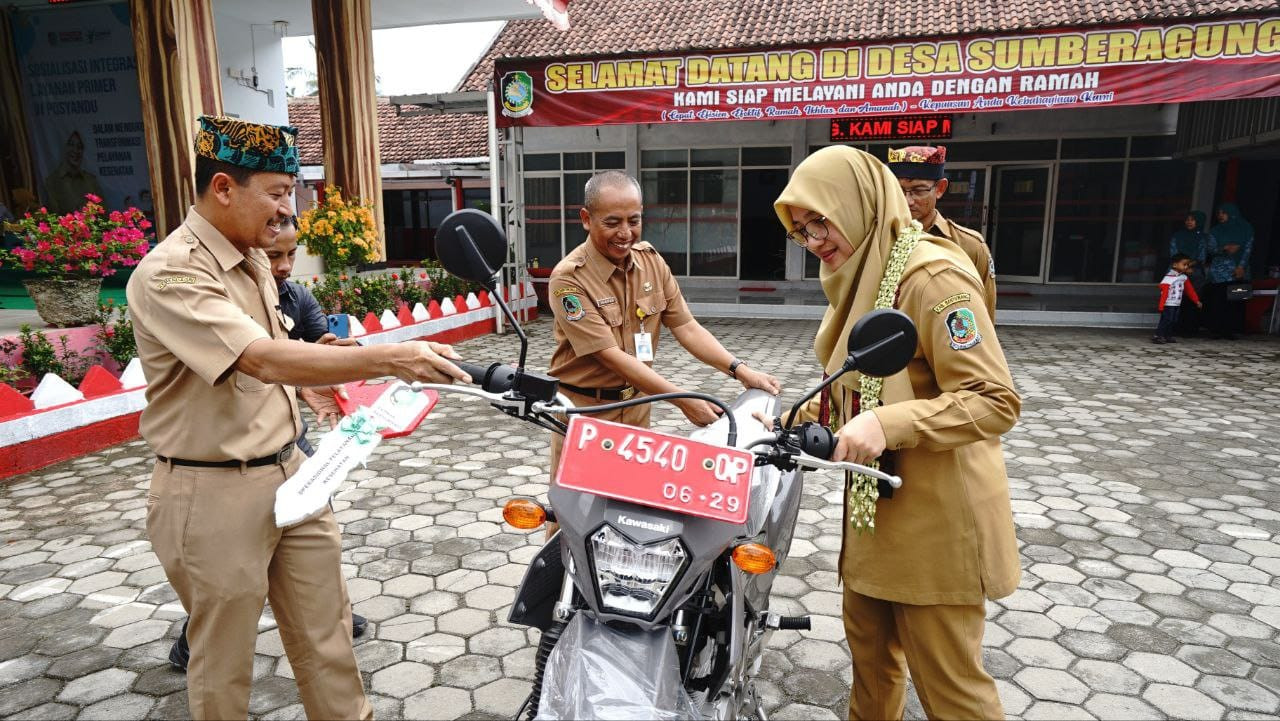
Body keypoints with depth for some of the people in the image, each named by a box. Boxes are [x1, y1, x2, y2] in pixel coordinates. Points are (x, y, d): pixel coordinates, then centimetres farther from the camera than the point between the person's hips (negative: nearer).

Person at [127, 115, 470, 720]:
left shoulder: (251, 261, 8)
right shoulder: (169, 274, -20)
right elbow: (265, 360, -33)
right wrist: (391, 359, -39)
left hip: (289, 473, 8)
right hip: (216, 495, -7)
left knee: (326, 630, 16)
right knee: (223, 659, 12)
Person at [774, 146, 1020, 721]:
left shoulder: (932, 275, -18)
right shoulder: (862, 277, 11)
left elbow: (995, 401, -24)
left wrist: (887, 424, -34)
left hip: (935, 514, -9)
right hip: (874, 501, 9)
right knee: (869, 645, 22)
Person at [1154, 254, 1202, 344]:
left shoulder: (1184, 277, 8)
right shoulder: (1169, 278, -15)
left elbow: (1190, 290, 17)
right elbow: (1164, 293, -19)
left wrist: (1196, 300, 17)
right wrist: (1161, 306, -22)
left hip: (1177, 304, 8)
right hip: (1168, 304, -8)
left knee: (1174, 321, 8)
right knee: (1166, 320, -11)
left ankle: (1168, 336, 14)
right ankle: (1157, 336, -10)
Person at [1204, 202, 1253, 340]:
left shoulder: (1245, 229, 8)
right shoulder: (1216, 231, 10)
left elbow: (1248, 248, 2)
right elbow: (1211, 249, 1)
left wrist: (1241, 266, -10)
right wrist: (1225, 249, -20)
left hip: (1239, 271, 0)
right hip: (1219, 271, 0)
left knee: (1236, 300, -5)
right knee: (1217, 300, -8)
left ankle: (1230, 330, -1)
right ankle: (1216, 330, -4)